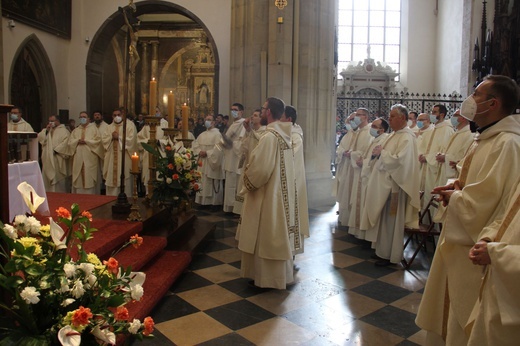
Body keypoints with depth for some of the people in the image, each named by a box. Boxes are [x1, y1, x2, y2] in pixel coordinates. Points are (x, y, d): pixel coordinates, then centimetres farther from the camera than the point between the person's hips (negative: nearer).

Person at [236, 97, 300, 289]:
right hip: (281, 191, 9)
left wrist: (248, 184, -6)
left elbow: (260, 169, -23)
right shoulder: (285, 135, 8)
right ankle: (281, 274, 29)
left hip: (268, 194, -9)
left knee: (267, 234, 2)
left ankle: (269, 277, 14)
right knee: (278, 234, 17)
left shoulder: (270, 136, -21)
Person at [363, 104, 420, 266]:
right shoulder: (395, 135, 14)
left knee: (391, 220, 0)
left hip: (394, 184, -9)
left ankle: (390, 255, 12)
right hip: (385, 183, 9)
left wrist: (381, 152, -15)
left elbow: (398, 160, -25)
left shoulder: (407, 137, -15)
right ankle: (383, 250, 26)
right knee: (383, 218, 15)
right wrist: (380, 153, 3)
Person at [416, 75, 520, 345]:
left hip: (475, 248, -10)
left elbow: (482, 200, -28)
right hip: (460, 239, 10)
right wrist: (456, 186, 0)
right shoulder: (484, 138, 9)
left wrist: (453, 196, -10)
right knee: (447, 311, 23)